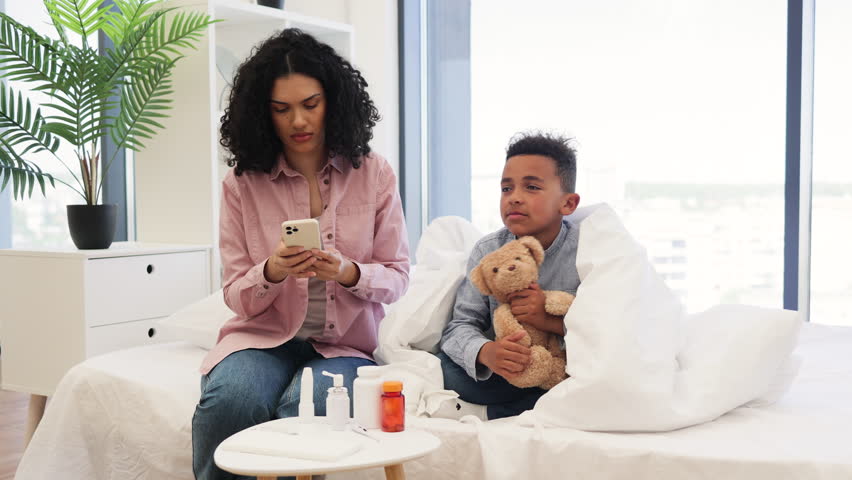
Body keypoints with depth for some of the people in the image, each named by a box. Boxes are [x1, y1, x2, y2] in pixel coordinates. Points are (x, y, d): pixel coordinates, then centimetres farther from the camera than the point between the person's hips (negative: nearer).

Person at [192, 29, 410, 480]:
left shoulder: (374, 174, 1)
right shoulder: (241, 184, 0)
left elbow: (397, 276, 1)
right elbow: (237, 297, 2)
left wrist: (349, 273, -21)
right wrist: (272, 273, -21)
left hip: (345, 342, 0)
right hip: (264, 336, 1)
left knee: (306, 409, -32)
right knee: (227, 401, -31)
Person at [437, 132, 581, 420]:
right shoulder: (487, 250, -1)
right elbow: (460, 326, -7)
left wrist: (552, 321, -24)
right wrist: (485, 352, -30)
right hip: (502, 375, 0)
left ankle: (482, 415, -20)